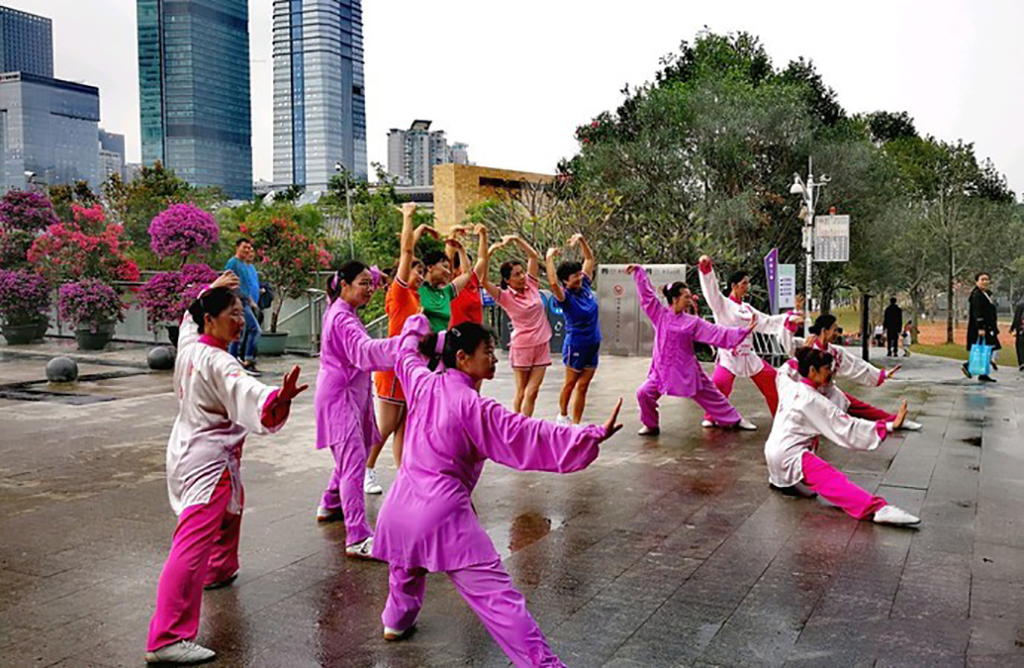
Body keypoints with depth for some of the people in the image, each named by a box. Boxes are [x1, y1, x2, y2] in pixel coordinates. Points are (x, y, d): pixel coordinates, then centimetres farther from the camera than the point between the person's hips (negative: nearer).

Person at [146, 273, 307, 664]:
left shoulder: (188, 343, 1)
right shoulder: (217, 362, -25)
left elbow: (191, 315, 27)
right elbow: (246, 393, -45)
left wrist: (211, 289, 29)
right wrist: (280, 397, -62)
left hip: (187, 448, 11)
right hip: (209, 460, -11)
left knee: (229, 508, 34)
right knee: (194, 545, -13)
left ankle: (220, 570, 57)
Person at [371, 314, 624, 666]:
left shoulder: (423, 382, 6)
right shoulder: (472, 405, -13)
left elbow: (407, 353, 29)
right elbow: (528, 436, -21)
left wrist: (416, 326, 51)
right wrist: (594, 434, -25)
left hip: (399, 508, 8)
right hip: (443, 514, -7)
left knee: (406, 560, 38)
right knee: (498, 597, -10)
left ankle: (397, 620, 61)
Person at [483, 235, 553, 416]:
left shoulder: (531, 285, 1)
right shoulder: (505, 296, -10)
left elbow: (533, 256, 3)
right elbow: (483, 280, -23)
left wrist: (516, 239, -7)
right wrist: (490, 252, -29)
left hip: (542, 345, 3)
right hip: (522, 346, -3)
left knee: (532, 392, 2)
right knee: (521, 392, 7)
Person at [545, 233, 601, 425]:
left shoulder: (585, 286, 1)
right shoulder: (565, 296, -16)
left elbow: (590, 258, 10)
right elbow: (553, 283, -38)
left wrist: (581, 240, -2)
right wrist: (549, 258, -32)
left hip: (593, 344, 6)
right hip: (576, 345, -6)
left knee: (583, 387, 7)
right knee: (570, 384, 12)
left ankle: (575, 424, 13)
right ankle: (563, 416, 33)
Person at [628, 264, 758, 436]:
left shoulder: (693, 322, -3)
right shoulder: (660, 314, -3)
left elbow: (718, 333, -5)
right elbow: (647, 294, 2)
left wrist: (744, 331, -11)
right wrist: (638, 271, 3)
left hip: (687, 370, 0)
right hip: (662, 369, 0)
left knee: (711, 396, 7)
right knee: (644, 394, -11)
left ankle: (735, 420, 24)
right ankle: (651, 426, 11)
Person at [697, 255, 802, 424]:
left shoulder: (747, 308, 14)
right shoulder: (722, 304, -5)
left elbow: (767, 322, 17)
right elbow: (711, 289, -20)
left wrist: (789, 319, 7)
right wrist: (706, 268, -35)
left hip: (748, 355, 7)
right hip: (729, 355, -7)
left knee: (772, 380, 11)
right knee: (719, 384, -28)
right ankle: (711, 417, -7)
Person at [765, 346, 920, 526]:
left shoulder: (789, 386, 6)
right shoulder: (814, 401, -15)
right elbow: (847, 428, -17)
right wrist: (889, 426, -19)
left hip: (773, 450, 9)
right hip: (790, 456, -9)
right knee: (834, 482, -26)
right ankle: (877, 508, -47)